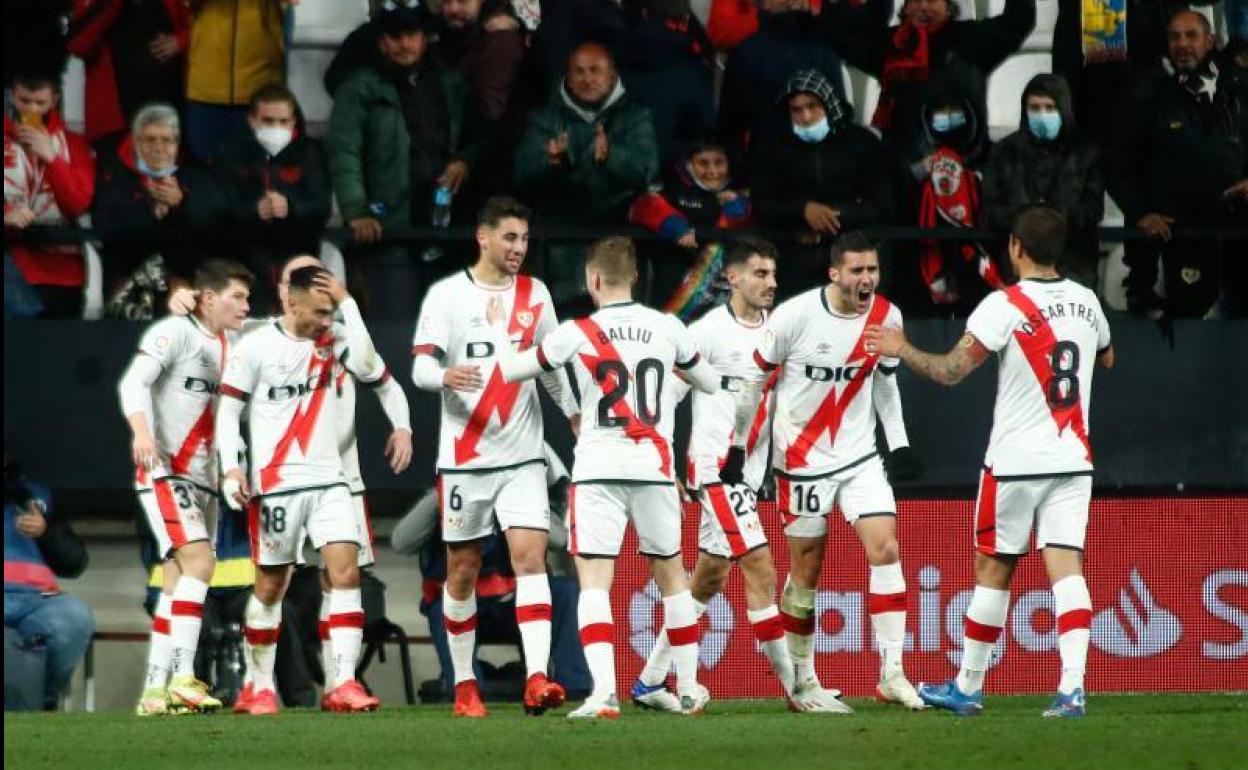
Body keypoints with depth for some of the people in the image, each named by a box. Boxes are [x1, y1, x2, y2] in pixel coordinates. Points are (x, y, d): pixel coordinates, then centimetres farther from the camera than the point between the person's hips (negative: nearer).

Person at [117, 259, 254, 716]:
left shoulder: (232, 344, 16)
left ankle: (155, 691, 8)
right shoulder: (175, 332, -8)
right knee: (200, 562, -22)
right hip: (165, 473, -9)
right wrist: (141, 431, -36)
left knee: (179, 582, 7)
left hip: (202, 480, 9)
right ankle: (182, 677, -28)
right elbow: (134, 382, -20)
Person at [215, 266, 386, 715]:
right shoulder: (256, 347, -4)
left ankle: (344, 683, -16)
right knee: (271, 585, 4)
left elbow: (370, 370, -11)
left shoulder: (334, 339, 6)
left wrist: (349, 306, -10)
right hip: (275, 483, -3)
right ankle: (258, 686, 17)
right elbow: (228, 410, -2)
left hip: (328, 481, 3)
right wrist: (230, 468, -13)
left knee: (346, 572, -12)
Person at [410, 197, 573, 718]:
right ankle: (464, 685, 17)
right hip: (463, 456, -2)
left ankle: (537, 679, -22)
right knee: (462, 571, 5)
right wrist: (445, 375, -29)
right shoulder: (446, 295, -1)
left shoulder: (535, 294, 9)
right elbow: (420, 367, -8)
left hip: (522, 457, 2)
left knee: (530, 556, -14)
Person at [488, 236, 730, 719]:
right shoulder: (668, 329, 3)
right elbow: (711, 384, 18)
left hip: (597, 469, -3)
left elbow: (510, 371, 7)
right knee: (672, 575, 17)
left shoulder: (576, 334, -4)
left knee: (593, 579, -6)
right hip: (654, 465, 3)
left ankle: (604, 692, -22)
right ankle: (689, 688, 25)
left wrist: (497, 328, 25)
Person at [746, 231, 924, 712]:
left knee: (885, 550, -10)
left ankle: (892, 673, -8)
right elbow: (755, 377, -5)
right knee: (806, 568, 3)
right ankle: (802, 681, 15)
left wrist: (899, 442, 10)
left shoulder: (887, 317, -2)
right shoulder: (796, 315, -16)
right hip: (802, 458, -4)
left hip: (860, 456, 4)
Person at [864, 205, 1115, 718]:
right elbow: (1106, 357, 26)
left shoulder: (1004, 306, -12)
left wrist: (901, 349, 2)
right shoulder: (1086, 302, 6)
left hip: (1015, 463, -4)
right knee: (1067, 567, -2)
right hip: (1073, 460, 4)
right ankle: (1072, 687, -16)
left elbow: (950, 371, -14)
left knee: (992, 570, 8)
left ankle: (968, 687, 19)